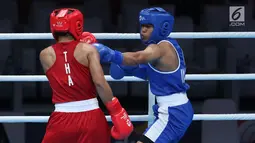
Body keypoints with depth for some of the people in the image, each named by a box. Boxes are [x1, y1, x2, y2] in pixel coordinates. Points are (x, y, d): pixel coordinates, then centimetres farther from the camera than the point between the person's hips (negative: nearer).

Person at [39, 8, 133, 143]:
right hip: (91, 116, -1)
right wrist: (116, 110, -6)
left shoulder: (45, 55, 4)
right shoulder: (88, 50, -3)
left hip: (62, 118, 1)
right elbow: (100, 82, -13)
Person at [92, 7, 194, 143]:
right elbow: (157, 73, 19)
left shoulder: (161, 47, -18)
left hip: (172, 113, -11)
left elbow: (138, 57, -38)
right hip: (178, 109, 11)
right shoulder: (169, 45, 11)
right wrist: (131, 69, 3)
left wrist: (111, 55, -53)